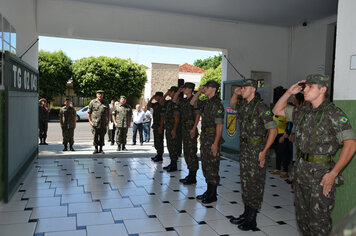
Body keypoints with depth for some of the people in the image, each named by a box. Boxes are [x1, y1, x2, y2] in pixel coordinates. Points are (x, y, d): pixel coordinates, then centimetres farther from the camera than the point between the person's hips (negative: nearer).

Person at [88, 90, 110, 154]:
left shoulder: (106, 102, 8)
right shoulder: (92, 102, 2)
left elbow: (108, 112, 15)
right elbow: (89, 112, 4)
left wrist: (108, 120, 8)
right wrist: (90, 121, -4)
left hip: (103, 123, 2)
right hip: (95, 123, -2)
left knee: (102, 137, 5)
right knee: (95, 136, 1)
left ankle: (101, 149, 15)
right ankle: (96, 149, 13)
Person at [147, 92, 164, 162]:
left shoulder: (162, 104, -14)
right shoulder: (156, 104, 13)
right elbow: (148, 105, 26)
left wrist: (161, 127, -22)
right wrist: (151, 98, 12)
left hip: (159, 126, -9)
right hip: (155, 126, 9)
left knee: (159, 141, -4)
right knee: (156, 141, 14)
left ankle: (160, 156, 3)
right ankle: (158, 154, 24)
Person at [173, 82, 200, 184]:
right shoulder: (183, 100, 14)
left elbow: (198, 115, -15)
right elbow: (174, 100, 30)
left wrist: (194, 128, -21)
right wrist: (179, 91, 16)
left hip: (191, 129, -9)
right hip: (184, 128, 9)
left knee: (192, 152, -6)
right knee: (186, 152, 12)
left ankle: (193, 177, 0)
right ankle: (190, 175, 20)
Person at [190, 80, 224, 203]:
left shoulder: (217, 104, -15)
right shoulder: (206, 102, 11)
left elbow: (219, 125, -19)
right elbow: (192, 103, 26)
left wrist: (216, 143, -22)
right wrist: (199, 91, 12)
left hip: (212, 138, -9)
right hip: (204, 137, 9)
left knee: (212, 166, -1)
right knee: (205, 165, 15)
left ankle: (213, 195, 9)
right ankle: (209, 191, 27)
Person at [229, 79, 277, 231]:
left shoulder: (260, 106, -15)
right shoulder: (243, 105, 8)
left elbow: (273, 129, -17)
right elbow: (232, 105, 32)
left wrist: (264, 151, -19)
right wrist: (235, 94, 11)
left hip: (256, 148, -8)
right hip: (244, 147, 8)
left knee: (255, 183, 1)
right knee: (245, 181, 15)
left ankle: (252, 220, 11)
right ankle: (246, 214, 28)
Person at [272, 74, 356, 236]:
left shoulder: (333, 113, -13)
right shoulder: (303, 111, 8)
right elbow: (277, 110, 20)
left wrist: (333, 173, -19)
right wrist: (289, 92, 5)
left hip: (321, 174, -7)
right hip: (301, 169, 7)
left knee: (318, 222, 2)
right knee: (302, 216, 18)